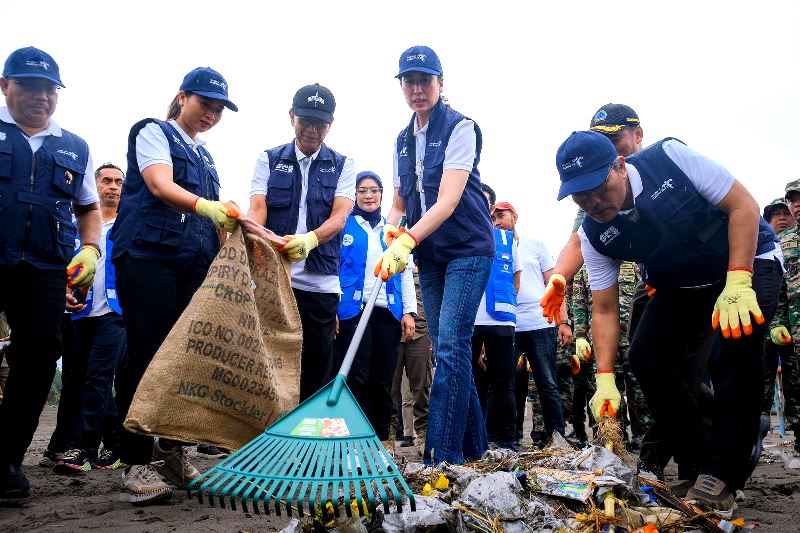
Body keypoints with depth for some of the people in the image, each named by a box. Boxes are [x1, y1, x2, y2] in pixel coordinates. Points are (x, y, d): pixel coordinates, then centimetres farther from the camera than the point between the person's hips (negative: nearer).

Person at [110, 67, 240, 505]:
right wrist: (205, 206, -31)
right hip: (148, 256, -7)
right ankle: (136, 463, -4)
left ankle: (171, 451, 15)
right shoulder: (153, 132, 3)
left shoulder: (204, 156, 24)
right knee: (146, 355, -9)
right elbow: (161, 186, -15)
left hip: (193, 265, 7)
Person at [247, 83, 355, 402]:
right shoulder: (269, 160, 11)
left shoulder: (342, 165, 9)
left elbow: (340, 217, -7)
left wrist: (311, 239, -29)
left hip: (321, 281, 0)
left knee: (317, 368, 5)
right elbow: (257, 208, -2)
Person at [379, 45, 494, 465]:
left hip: (467, 249, -7)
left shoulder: (460, 127, -11)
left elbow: (448, 199, -23)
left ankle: (444, 457, -10)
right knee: (447, 349, 8)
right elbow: (399, 200, 16)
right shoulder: (403, 140, 11)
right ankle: (472, 445, 20)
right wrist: (392, 229, -7)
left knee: (450, 346, -14)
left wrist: (407, 241, -35)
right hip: (429, 254, 7)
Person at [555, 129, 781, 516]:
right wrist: (605, 378, -25)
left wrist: (738, 283, -31)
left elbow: (743, 206, -22)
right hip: (681, 287, 4)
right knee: (645, 356, -13)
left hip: (747, 260, -4)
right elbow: (605, 311, -13)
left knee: (739, 336, -30)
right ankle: (697, 465, 2)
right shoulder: (593, 236, -17)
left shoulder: (669, 157, -28)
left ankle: (723, 473, -21)